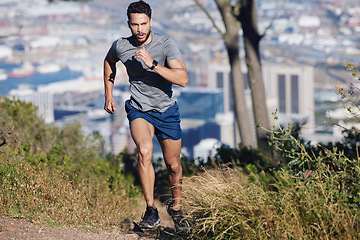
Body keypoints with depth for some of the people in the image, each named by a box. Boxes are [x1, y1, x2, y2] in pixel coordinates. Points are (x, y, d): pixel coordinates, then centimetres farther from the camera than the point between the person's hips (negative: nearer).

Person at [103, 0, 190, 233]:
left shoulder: (165, 44, -17)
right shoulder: (120, 46, -9)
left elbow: (183, 79, -28)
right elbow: (109, 61, 17)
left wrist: (152, 64, -36)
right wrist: (108, 95, 17)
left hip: (167, 111, 0)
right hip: (139, 110, 0)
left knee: (173, 165, 10)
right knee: (144, 151, -29)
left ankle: (176, 207, 38)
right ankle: (151, 211, -23)